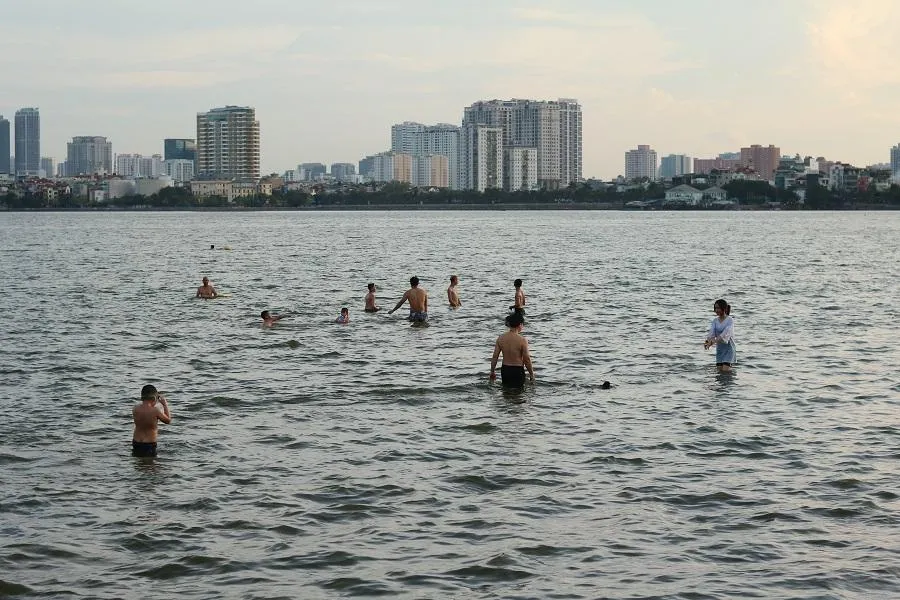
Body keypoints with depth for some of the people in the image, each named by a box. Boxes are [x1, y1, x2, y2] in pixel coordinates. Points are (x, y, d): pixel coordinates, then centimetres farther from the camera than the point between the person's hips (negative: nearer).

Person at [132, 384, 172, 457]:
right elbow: (168, 420, -1)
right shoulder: (155, 411, -18)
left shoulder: (135, 408, -5)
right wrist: (165, 404, 7)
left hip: (136, 443, 5)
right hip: (149, 445, -5)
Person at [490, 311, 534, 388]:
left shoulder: (500, 338, -2)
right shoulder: (522, 340, -16)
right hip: (518, 370, -5)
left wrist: (492, 372, 14)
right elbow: (527, 360, -11)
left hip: (505, 370, 5)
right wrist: (531, 374, 2)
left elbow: (494, 357, 1)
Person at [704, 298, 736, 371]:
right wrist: (707, 341, -32)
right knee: (720, 370, 6)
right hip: (719, 348, 6)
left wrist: (713, 342, -39)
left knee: (725, 370, -13)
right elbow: (711, 332, -9)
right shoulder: (715, 320, 5)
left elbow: (725, 333, -27)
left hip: (728, 347, -6)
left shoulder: (730, 320, -13)